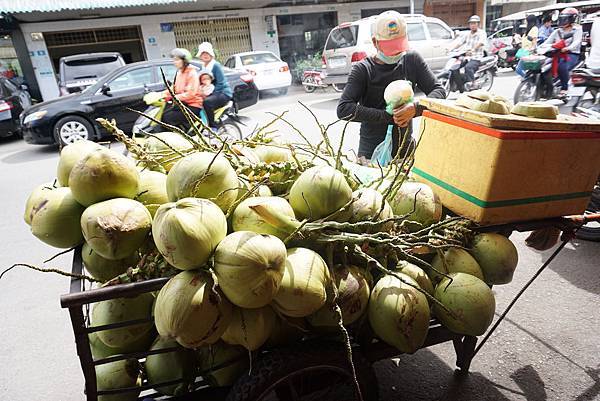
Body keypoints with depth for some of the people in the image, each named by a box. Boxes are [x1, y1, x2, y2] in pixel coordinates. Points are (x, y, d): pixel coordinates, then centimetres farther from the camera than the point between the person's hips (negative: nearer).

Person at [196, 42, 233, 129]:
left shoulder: (216, 65, -10)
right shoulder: (203, 67, 14)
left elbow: (220, 83, -16)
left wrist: (210, 93, -21)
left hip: (223, 93, -8)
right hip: (211, 93, 8)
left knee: (207, 102, -34)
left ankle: (213, 128, -25)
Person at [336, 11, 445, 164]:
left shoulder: (412, 60, 2)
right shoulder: (363, 69, -9)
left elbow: (439, 91, 0)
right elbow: (343, 109, -20)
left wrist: (416, 108, -21)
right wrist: (388, 116, -23)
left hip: (407, 149, 3)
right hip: (372, 153, -3)